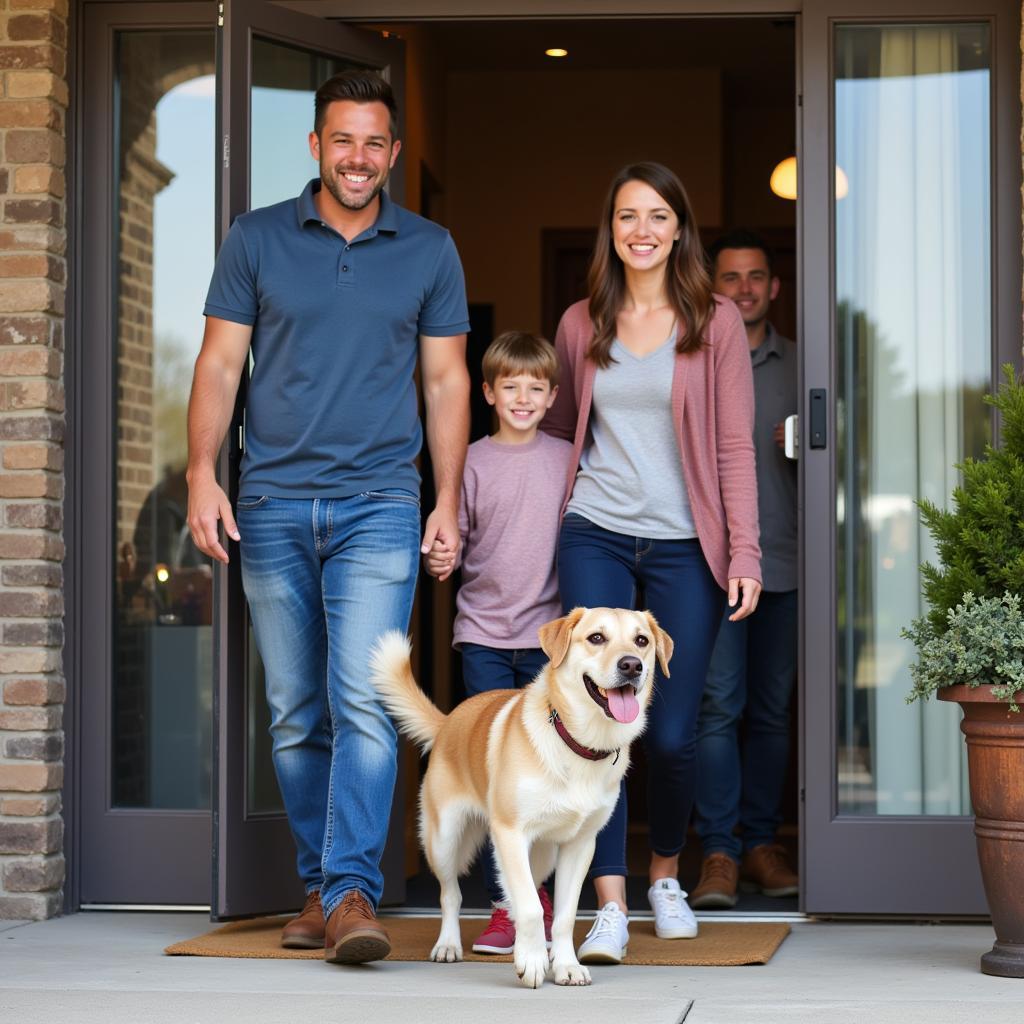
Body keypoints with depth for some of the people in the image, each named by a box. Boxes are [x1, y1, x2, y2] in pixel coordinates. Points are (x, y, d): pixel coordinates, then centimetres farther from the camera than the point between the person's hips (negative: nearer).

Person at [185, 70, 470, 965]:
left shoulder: (429, 251, 7)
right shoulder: (256, 240, 7)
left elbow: (446, 382, 10)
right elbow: (220, 364, 6)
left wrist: (449, 501, 3)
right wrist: (202, 473, -5)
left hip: (378, 506, -1)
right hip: (272, 506, 2)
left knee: (362, 703, -15)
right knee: (296, 715, 7)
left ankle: (353, 893, -16)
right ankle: (320, 884, 18)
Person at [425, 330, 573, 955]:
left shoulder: (567, 459, 7)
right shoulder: (473, 462, 4)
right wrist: (439, 561, -17)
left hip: (548, 634, 0)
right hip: (484, 633, 0)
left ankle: (540, 895, 16)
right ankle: (505, 906, 3)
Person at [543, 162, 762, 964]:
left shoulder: (716, 323, 3)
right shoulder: (581, 325, 9)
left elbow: (734, 446, 0)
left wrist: (744, 554, -6)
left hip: (684, 545, -1)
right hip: (595, 539, 1)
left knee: (672, 734, 0)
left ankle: (666, 874, 26)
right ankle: (610, 906, -7)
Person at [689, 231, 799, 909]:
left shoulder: (799, 363, 13)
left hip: (784, 559, 3)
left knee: (772, 709, 6)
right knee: (718, 705, -10)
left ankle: (761, 844, 14)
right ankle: (719, 854, -8)